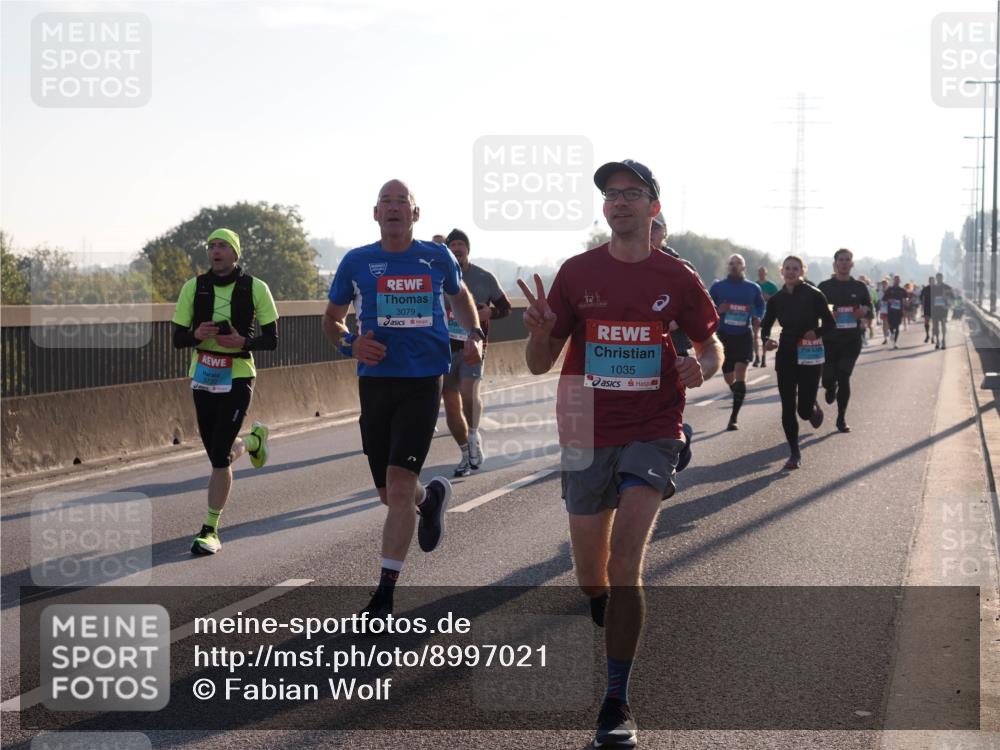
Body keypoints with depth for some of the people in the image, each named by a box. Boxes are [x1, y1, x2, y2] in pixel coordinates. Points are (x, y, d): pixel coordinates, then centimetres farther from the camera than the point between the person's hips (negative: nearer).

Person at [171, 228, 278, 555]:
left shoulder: (255, 288, -5)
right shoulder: (193, 287, 1)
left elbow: (272, 340, -2)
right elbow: (178, 338, 3)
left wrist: (243, 341, -21)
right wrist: (197, 335, -19)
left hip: (237, 378, -4)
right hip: (202, 377, 4)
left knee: (220, 457, -10)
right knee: (217, 452, 13)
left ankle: (210, 531, -1)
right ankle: (254, 439, 47)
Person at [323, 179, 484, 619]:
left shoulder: (437, 258, 4)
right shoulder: (357, 262, 3)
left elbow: (460, 296, 24)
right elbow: (331, 319, 13)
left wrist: (475, 334, 5)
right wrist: (349, 343, -9)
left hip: (422, 383, -2)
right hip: (375, 381, 2)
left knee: (399, 488, -13)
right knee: (389, 493, 9)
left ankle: (384, 595, -8)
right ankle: (431, 498, 46)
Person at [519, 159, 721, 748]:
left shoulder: (678, 278, -1)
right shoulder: (577, 273, 1)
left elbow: (711, 346, 11)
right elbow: (541, 364, 3)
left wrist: (701, 367, -12)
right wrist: (540, 333, -20)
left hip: (652, 433, -2)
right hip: (586, 435, 2)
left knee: (625, 562, -18)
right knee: (591, 577, 11)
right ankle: (615, 634, 47)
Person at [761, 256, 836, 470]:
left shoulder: (813, 295, -7)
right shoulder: (776, 299, 3)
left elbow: (830, 323, -3)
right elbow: (766, 325, 11)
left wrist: (816, 332, -23)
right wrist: (766, 340, -11)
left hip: (810, 355, -3)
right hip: (786, 354, 3)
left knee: (804, 409, -4)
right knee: (788, 407, -1)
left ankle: (814, 409, 34)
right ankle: (794, 453, 10)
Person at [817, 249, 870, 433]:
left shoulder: (859, 287, 8)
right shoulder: (825, 287, 3)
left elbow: (869, 306, 16)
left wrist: (864, 312, -7)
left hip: (852, 339, 0)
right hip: (829, 339, 0)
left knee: (844, 378, -6)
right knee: (828, 378, 2)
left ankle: (841, 418, 4)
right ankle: (831, 388, 42)